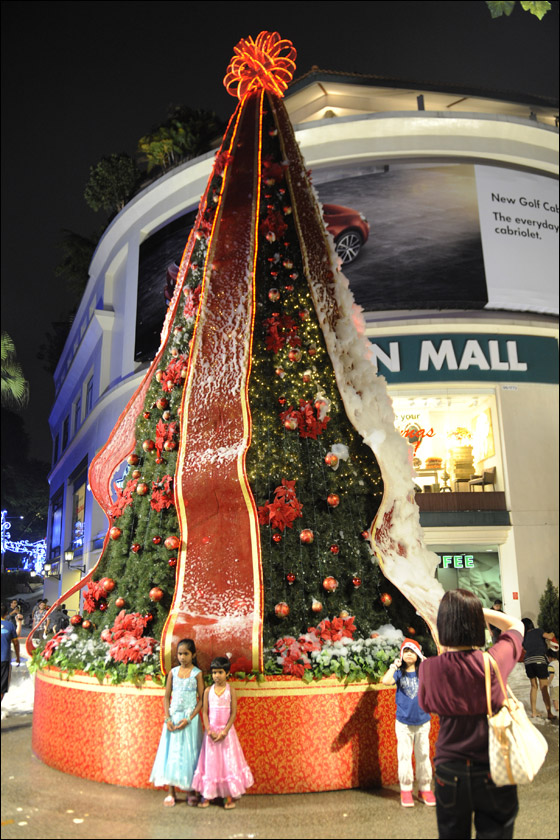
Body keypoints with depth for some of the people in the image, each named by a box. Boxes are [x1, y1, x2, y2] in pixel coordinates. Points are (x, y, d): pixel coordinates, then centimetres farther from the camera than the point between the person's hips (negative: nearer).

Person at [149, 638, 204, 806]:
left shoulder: (197, 673, -6)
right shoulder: (173, 672, 3)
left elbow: (201, 699, -7)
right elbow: (167, 697, 5)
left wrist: (189, 719, -16)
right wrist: (168, 718, -6)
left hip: (190, 718, -3)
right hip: (173, 717, 3)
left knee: (189, 753, 4)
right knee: (171, 752, 5)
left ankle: (190, 790, 17)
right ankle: (171, 791, 14)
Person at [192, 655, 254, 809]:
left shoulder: (230, 690, -5)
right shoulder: (208, 691, 0)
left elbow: (233, 713, -6)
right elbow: (205, 712, 0)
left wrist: (224, 731, -14)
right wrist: (209, 730, -12)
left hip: (226, 731, -1)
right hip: (211, 731, 2)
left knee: (228, 761, 2)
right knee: (210, 761, 6)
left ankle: (229, 796, 11)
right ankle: (207, 795, 15)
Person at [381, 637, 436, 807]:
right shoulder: (399, 673, -3)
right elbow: (386, 681, -21)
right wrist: (394, 665, -14)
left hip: (423, 722, 1)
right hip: (403, 723, -1)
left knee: (423, 756, 9)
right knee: (404, 757, 5)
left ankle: (424, 790, 21)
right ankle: (406, 791, 16)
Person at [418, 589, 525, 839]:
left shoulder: (430, 668, -16)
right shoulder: (494, 661, -16)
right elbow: (516, 625, 4)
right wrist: (478, 609, 3)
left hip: (450, 774, 1)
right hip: (493, 772, -1)